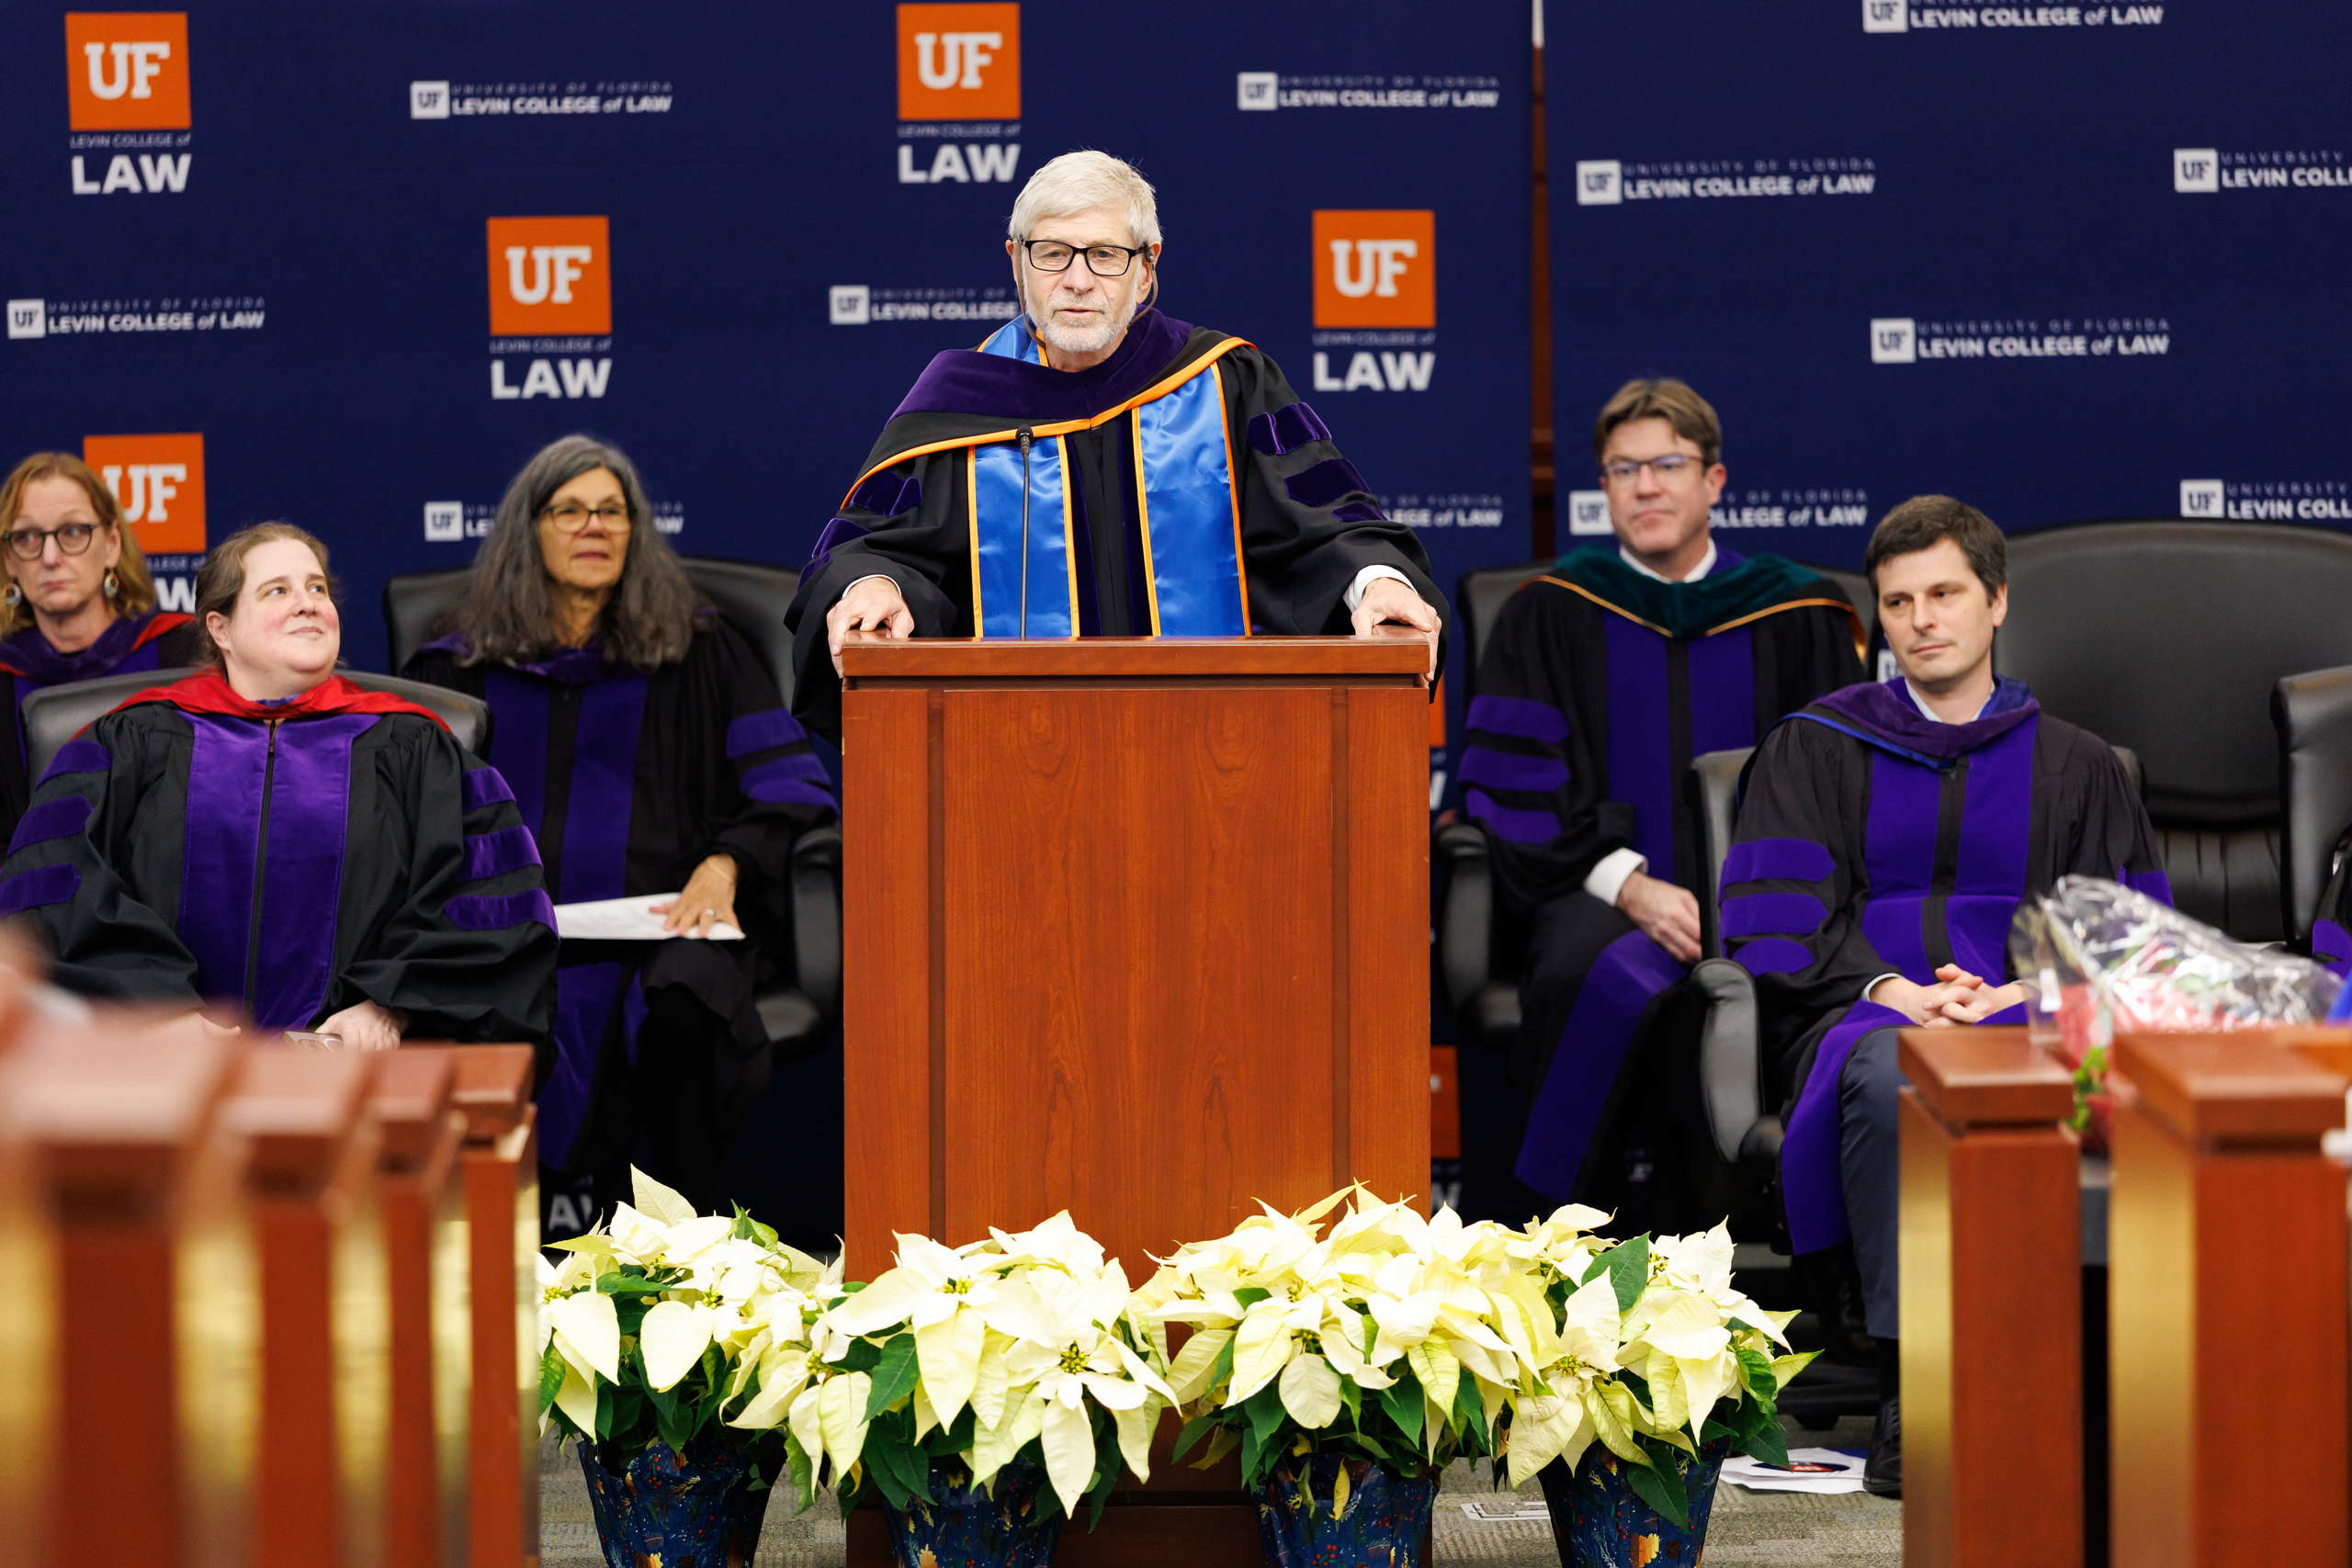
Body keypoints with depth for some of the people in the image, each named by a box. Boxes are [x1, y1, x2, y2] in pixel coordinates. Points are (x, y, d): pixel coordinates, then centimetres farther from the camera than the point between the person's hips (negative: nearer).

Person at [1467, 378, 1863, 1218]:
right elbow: (1508, 783, 5)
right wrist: (1628, 886, -11)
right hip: (1599, 898, -1)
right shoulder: (1551, 615, 12)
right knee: (1619, 981, -37)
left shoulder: (1795, 620, 14)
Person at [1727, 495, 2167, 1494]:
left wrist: (2021, 994, -10)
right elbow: (1776, 920, 7)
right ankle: (1913, 1401, -42)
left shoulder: (2075, 767, 22)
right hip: (1860, 1014, 0)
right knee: (1891, 1074, -40)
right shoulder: (1814, 749, 19)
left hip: (2026, 1016, 1)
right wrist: (1888, 989, -12)